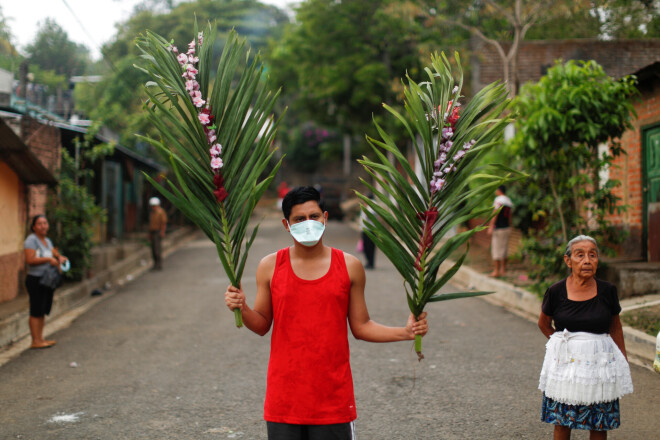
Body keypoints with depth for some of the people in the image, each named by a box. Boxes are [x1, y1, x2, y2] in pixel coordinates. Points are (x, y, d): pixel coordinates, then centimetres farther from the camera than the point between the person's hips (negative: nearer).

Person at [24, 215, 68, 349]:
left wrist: (60, 257, -3)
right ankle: (35, 341, -1)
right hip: (35, 280, -8)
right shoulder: (31, 240, -11)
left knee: (43, 311, 12)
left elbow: (55, 254, 20)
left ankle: (40, 338, 18)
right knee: (36, 311, -5)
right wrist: (48, 259, -20)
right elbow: (30, 260, -20)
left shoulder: (47, 241, 15)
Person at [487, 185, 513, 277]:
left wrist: (490, 227, -14)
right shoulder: (509, 201, 15)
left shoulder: (498, 200, -10)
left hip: (499, 228, -8)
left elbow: (495, 214, -15)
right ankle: (503, 269, 16)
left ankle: (496, 271, -5)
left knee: (496, 249, -6)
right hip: (507, 228, 8)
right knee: (504, 249, 11)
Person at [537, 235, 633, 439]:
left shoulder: (607, 291, -4)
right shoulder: (556, 291, -6)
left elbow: (615, 327, 10)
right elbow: (543, 324, 12)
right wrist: (563, 343, 10)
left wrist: (624, 360, 15)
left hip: (600, 360, 0)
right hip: (564, 361, 0)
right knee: (561, 422, 9)